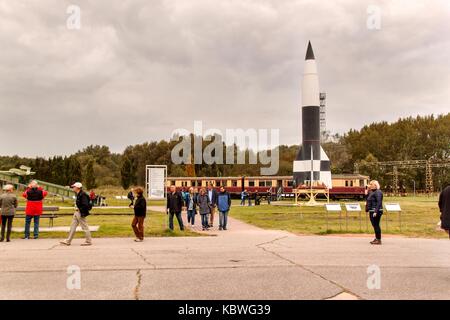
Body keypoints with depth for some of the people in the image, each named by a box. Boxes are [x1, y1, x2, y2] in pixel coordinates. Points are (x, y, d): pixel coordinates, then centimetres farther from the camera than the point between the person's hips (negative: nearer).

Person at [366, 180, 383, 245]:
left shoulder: (378, 192, -14)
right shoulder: (372, 192, 16)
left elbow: (379, 202, -21)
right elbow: (369, 201, 22)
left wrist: (376, 211, -26)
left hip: (376, 212, -10)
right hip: (372, 211, 10)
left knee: (376, 225, -6)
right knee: (374, 225, 14)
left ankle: (379, 240, -1)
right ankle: (376, 238, 22)